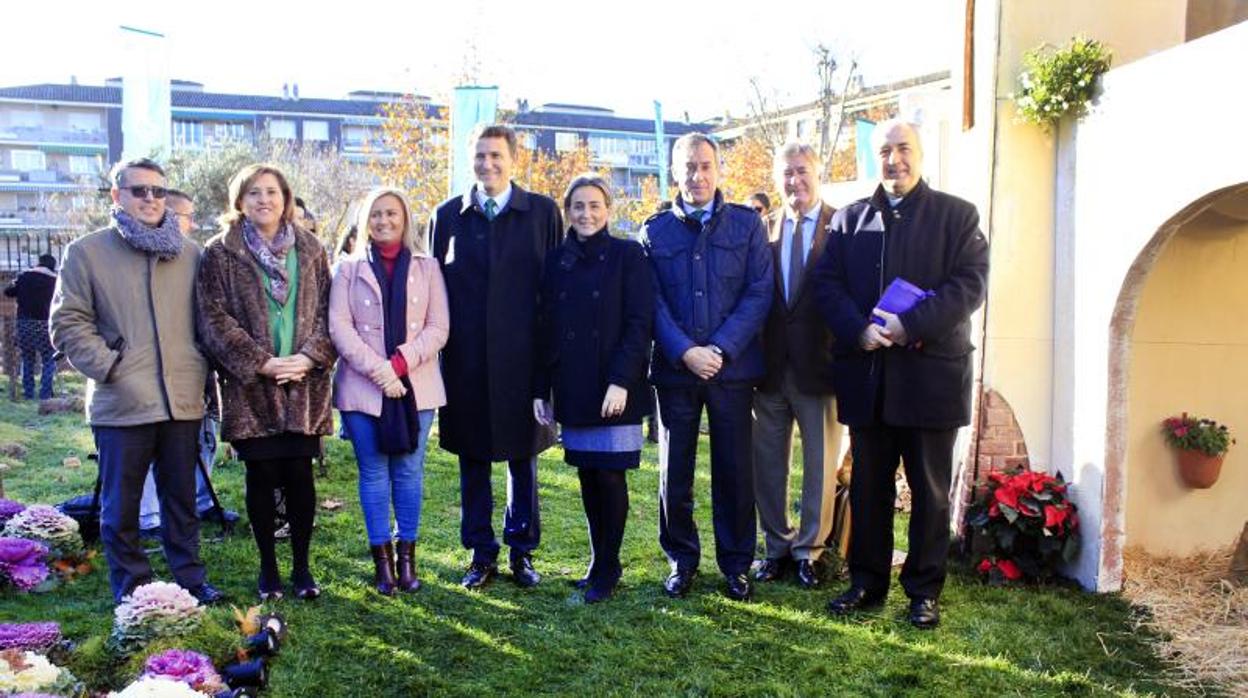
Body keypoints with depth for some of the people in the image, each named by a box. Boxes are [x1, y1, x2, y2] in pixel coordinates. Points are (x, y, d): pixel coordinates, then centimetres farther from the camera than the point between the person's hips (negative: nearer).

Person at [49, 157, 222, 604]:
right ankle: (132, 591, 20)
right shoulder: (86, 252, 1)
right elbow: (68, 325, -1)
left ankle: (190, 579, 25)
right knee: (121, 505, 7)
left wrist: (200, 370, 5)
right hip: (121, 404, -2)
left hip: (183, 401, 3)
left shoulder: (190, 253, 10)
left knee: (182, 499, 13)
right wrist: (110, 367, -11)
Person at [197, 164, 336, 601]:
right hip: (250, 386, -2)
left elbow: (327, 312, 6)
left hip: (303, 385, 2)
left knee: (300, 476, 4)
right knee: (261, 477, 5)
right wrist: (261, 362, -13)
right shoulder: (219, 254, 1)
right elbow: (213, 319, -5)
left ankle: (301, 566, 17)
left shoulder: (310, 250, 9)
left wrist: (309, 357, -9)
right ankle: (268, 567, 19)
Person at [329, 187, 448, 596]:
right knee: (374, 473, 3)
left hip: (416, 385, 1)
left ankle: (407, 555, 14)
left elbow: (438, 328, 1)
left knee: (409, 471, 4)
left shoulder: (427, 268, 8)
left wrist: (401, 362, -13)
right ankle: (382, 559, 11)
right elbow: (339, 327, -3)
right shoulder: (349, 269, 7)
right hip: (362, 387, 0)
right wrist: (377, 370, -15)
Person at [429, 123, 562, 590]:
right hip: (466, 359, 1)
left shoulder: (543, 212, 2)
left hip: (523, 356, -1)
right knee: (472, 456, 8)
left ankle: (522, 551, 22)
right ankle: (480, 554, 21)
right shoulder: (448, 216, 7)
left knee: (523, 455, 8)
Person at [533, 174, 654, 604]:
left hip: (614, 388, -4)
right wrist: (540, 389, 7)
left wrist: (621, 382, -17)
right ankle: (599, 561, 23)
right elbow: (546, 328, 11)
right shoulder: (556, 261, 10)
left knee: (609, 476, -1)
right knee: (587, 477, 10)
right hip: (572, 389, 4)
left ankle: (607, 569, 12)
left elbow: (639, 323, -8)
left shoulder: (627, 255, -3)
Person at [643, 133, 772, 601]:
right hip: (674, 368, 1)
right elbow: (652, 301, 0)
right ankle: (682, 560, 23)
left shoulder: (746, 225, 4)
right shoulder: (655, 232, 5)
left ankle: (736, 564, 21)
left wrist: (721, 350, -13)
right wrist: (685, 352, -14)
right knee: (674, 472, 7)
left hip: (732, 366, 0)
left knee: (735, 470, 6)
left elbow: (759, 293, -3)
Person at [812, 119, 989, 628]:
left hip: (931, 372, -2)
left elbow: (970, 283, -7)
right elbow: (827, 282, 4)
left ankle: (924, 589, 18)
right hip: (866, 374, 3)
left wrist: (910, 326, -19)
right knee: (868, 486, 11)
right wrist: (860, 330, -13)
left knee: (930, 489, 6)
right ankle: (867, 582, 23)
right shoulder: (849, 219, 12)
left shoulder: (956, 215, 3)